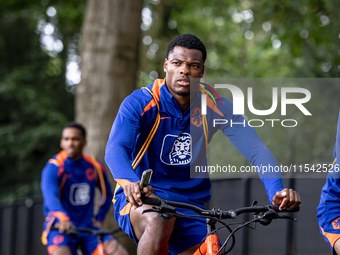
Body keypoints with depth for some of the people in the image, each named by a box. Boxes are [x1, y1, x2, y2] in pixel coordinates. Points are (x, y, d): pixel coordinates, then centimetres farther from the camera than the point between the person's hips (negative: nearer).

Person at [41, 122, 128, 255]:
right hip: (60, 228, -4)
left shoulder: (95, 167, 4)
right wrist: (63, 219, -48)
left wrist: (99, 219, 10)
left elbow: (107, 194, 22)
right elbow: (51, 195, -31)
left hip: (88, 227, 4)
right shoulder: (54, 167, -12)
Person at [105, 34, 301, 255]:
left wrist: (277, 191, -32)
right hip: (139, 202, -4)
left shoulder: (216, 107, -4)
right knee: (158, 221, -37)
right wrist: (130, 183, -50)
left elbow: (257, 150, -12)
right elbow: (115, 149, -27)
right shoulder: (140, 103, -12)